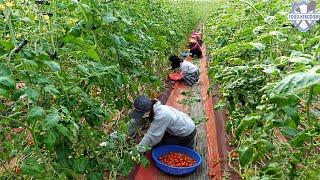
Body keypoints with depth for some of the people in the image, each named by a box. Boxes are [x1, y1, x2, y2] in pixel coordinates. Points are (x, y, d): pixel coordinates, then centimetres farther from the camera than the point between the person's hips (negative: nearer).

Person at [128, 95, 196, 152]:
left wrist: (138, 149, -25)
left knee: (157, 145, -9)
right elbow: (135, 122, -4)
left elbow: (152, 136, -32)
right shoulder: (150, 110, -14)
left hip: (187, 133, -8)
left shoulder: (161, 115, -37)